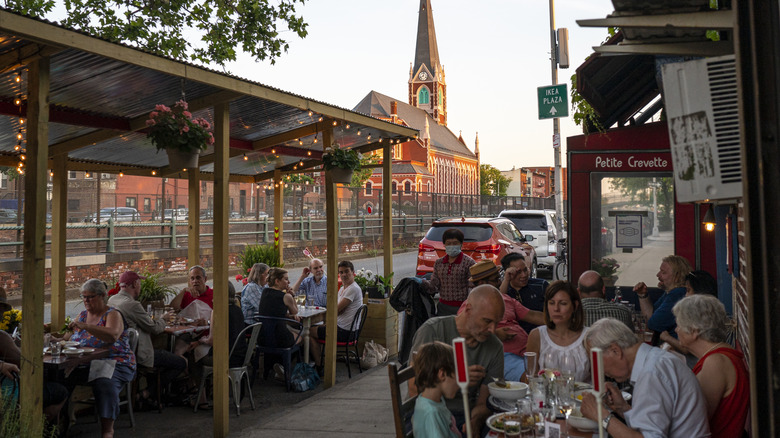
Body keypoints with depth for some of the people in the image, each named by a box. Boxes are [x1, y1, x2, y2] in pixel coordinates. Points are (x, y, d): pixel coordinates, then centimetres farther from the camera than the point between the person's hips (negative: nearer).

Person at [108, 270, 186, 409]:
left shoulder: (111, 300, 6)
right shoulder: (132, 304, -23)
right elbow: (155, 328, -17)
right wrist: (163, 319, 4)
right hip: (138, 355, -10)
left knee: (163, 353, 30)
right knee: (181, 363, -4)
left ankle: (149, 393, 23)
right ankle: (148, 394, 2)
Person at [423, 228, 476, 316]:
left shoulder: (469, 262, -4)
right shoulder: (438, 263, 11)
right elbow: (434, 286, 7)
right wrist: (423, 282, -13)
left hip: (461, 308, -4)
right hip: (443, 308, 4)